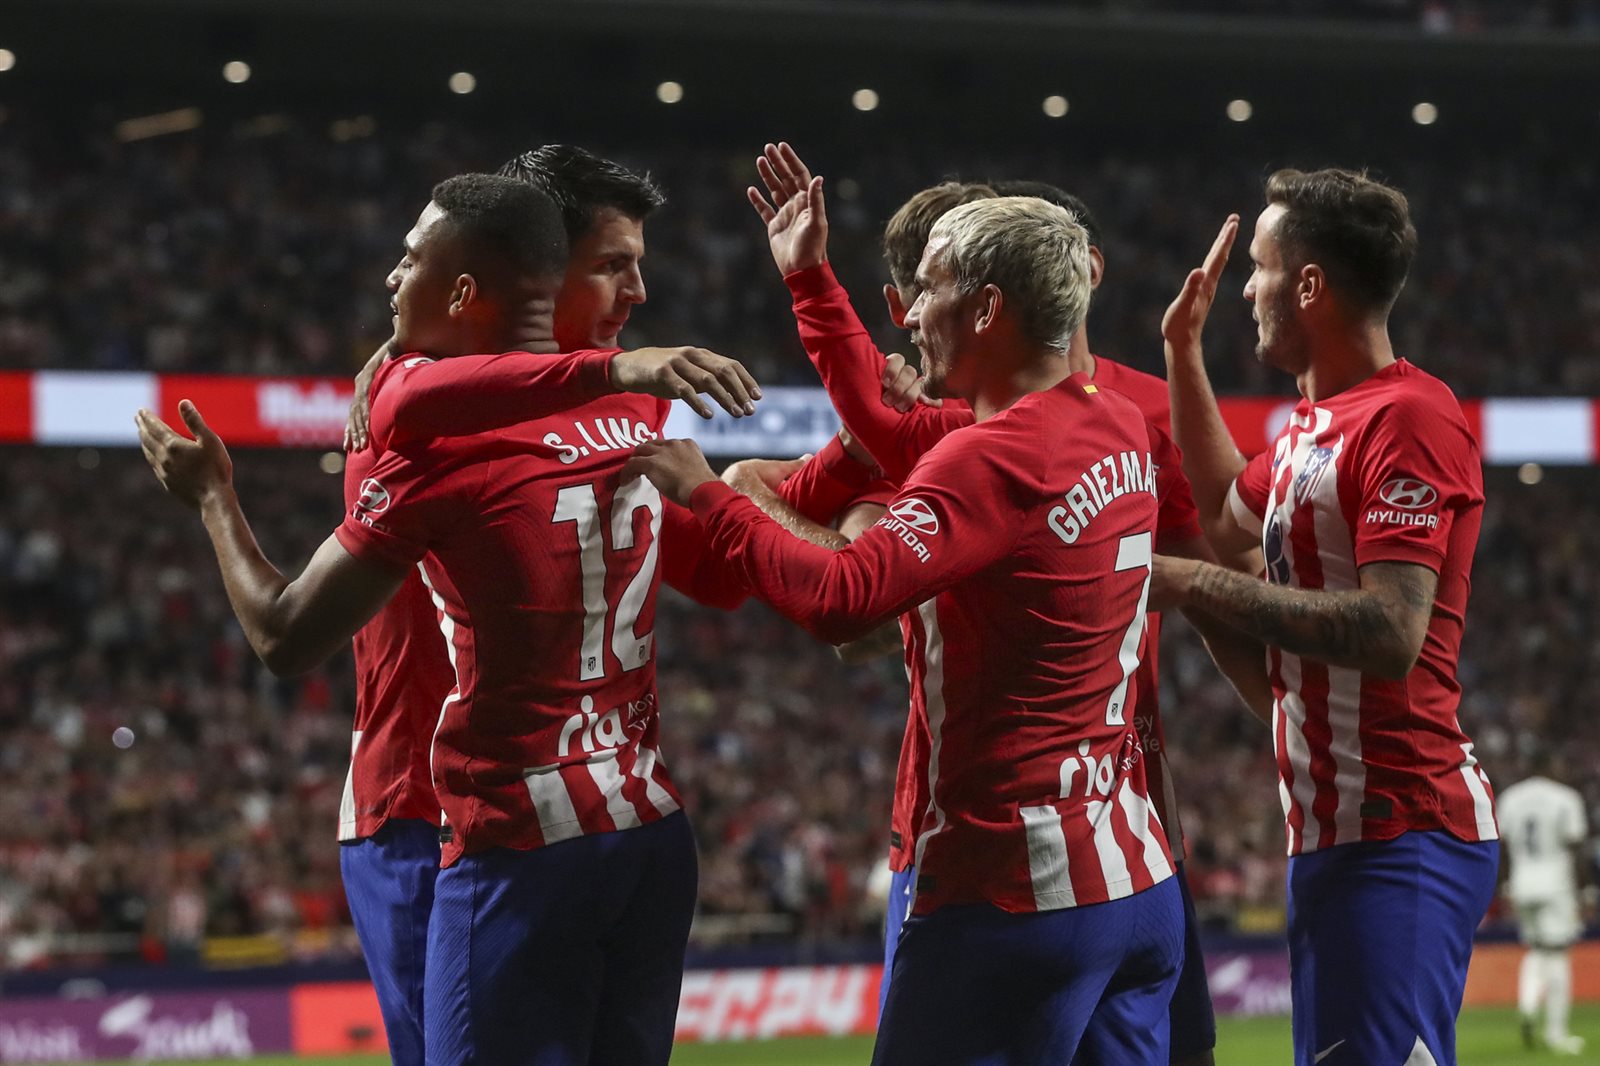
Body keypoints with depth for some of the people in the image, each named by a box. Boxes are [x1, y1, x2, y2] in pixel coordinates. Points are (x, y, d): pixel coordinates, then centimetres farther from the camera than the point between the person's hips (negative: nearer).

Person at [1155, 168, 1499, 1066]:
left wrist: (1200, 585, -16)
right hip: (1332, 835, 10)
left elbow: (1391, 633, -23)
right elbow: (1232, 517, 38)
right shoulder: (1314, 423, 17)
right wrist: (1185, 352, 32)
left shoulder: (1409, 418, -14)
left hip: (1400, 841, -10)